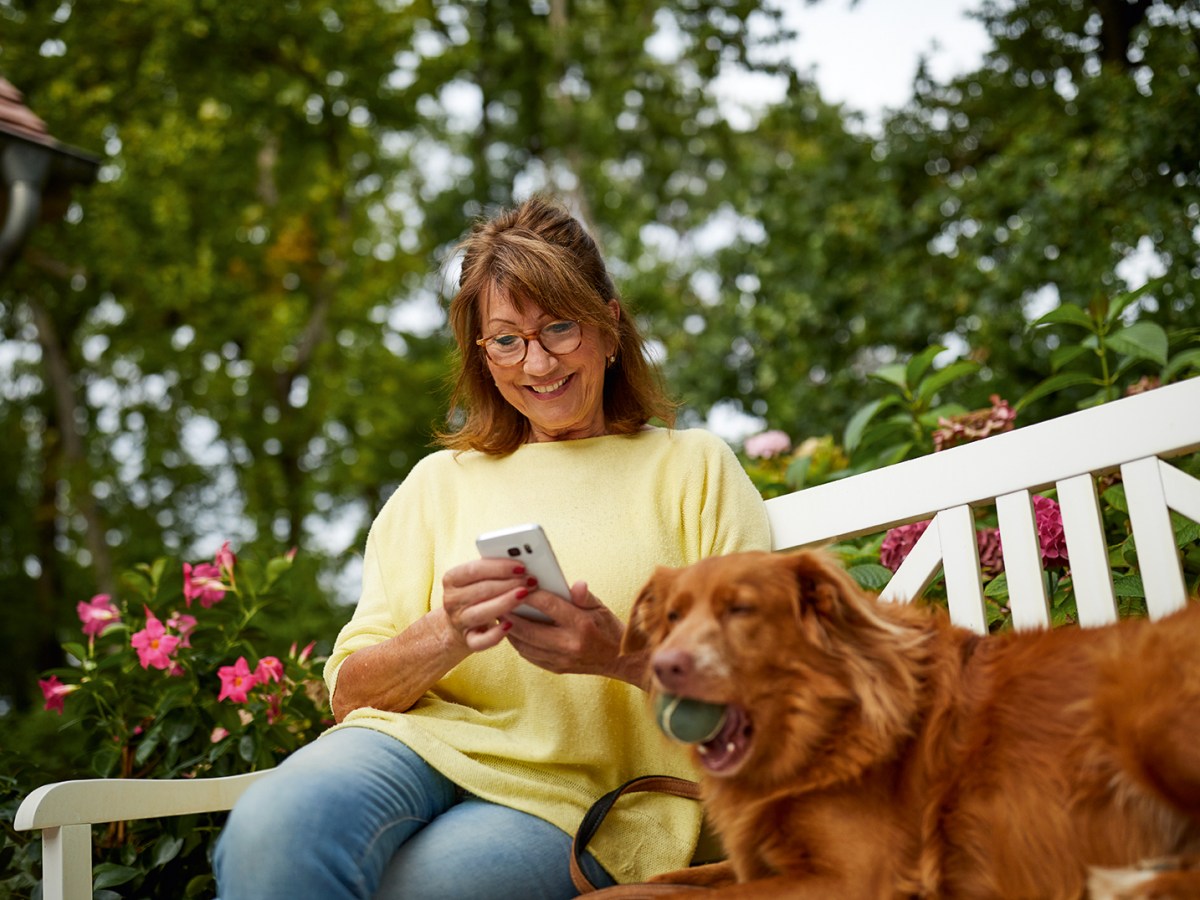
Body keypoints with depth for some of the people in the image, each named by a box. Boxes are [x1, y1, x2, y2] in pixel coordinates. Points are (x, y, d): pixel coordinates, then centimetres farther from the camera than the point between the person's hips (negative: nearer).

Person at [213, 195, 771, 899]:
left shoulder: (694, 466, 12)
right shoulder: (438, 483, 19)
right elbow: (351, 694, 11)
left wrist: (624, 654, -16)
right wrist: (447, 633, -11)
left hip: (578, 797, -1)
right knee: (270, 829, -33)